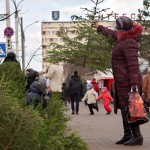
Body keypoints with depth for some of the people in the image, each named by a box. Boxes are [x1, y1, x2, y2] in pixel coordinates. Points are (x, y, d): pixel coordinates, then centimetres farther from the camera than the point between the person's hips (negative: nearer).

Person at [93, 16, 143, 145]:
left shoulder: (128, 43, -17)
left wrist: (134, 84, -29)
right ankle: (128, 135, 18)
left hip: (127, 81, -10)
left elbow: (133, 64, -24)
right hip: (122, 81, 10)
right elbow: (111, 33, 36)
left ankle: (137, 135, -12)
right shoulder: (122, 38, 13)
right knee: (124, 108, 12)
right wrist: (100, 27, 51)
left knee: (128, 108, -12)